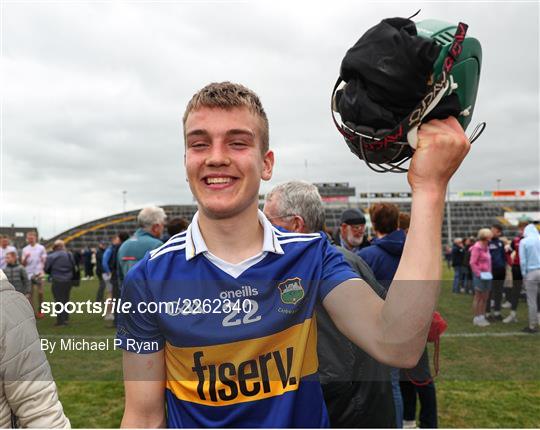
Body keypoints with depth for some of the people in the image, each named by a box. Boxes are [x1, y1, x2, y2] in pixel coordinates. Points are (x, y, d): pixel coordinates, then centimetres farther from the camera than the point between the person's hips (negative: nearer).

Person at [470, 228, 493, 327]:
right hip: (479, 276, -8)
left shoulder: (486, 247, 13)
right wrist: (479, 274, -17)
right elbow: (473, 263, -16)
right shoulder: (477, 247, -14)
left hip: (487, 276, 8)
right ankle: (476, 318, 7)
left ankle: (482, 317, 20)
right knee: (478, 297, -1)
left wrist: (489, 273, 10)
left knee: (485, 297, 12)